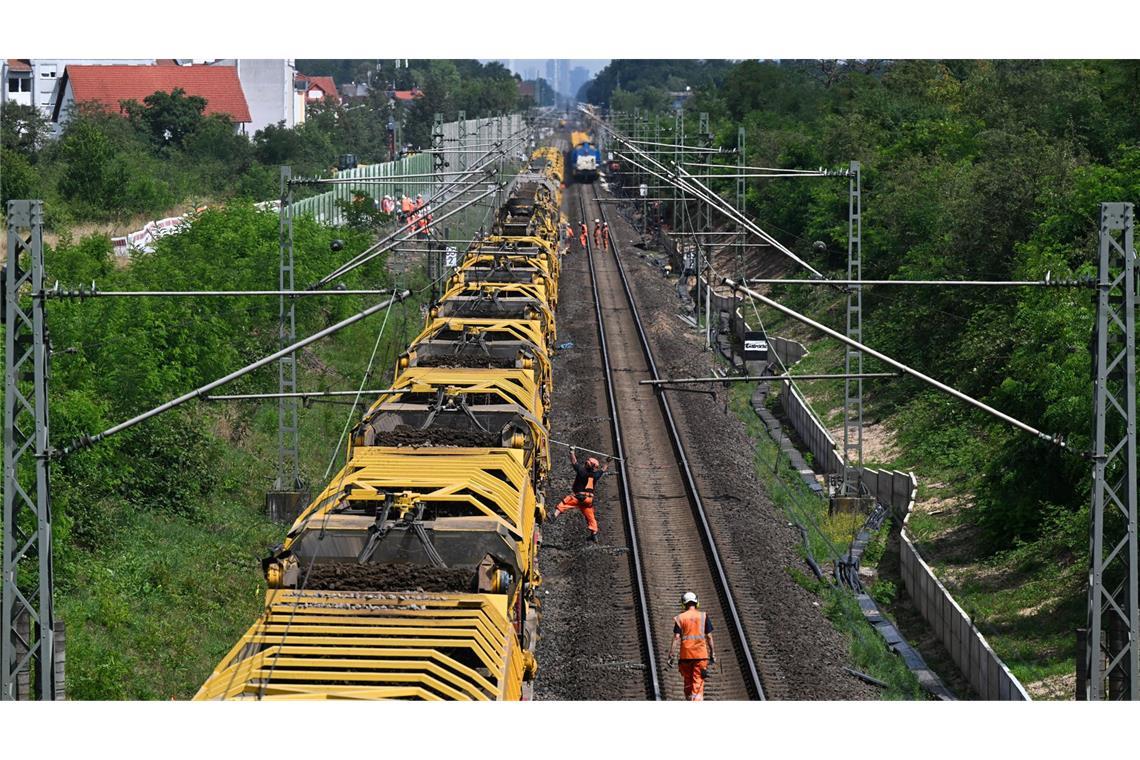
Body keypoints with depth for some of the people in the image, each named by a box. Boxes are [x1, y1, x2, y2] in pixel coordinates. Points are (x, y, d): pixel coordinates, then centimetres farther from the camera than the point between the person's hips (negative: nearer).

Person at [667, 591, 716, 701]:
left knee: (688, 683, 13)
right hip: (701, 654, -1)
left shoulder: (680, 618, 2)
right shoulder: (703, 616, 3)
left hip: (686, 655, 1)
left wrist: (672, 655, -3)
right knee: (698, 684, -4)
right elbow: (709, 636, 3)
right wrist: (712, 653, 12)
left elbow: (676, 638, -4)